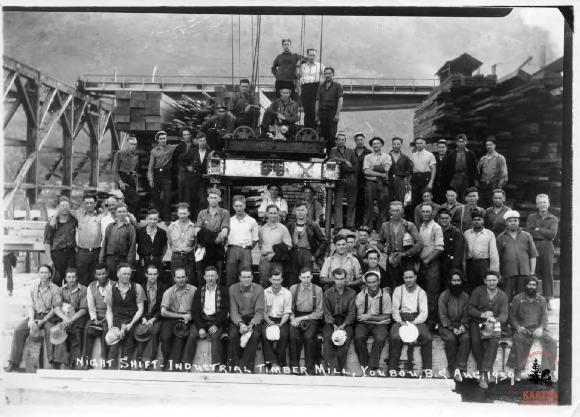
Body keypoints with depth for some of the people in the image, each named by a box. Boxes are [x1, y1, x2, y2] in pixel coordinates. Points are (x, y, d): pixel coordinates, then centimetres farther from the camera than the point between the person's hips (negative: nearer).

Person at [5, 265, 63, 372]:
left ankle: (52, 362, -25)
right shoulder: (33, 287, 8)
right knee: (18, 330, -19)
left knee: (51, 331, -33)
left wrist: (43, 321, -14)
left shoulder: (55, 289, -3)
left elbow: (56, 308, -6)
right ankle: (14, 363, -13)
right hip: (34, 315, 4)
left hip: (49, 317, -4)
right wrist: (31, 319, -13)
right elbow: (30, 305, 5)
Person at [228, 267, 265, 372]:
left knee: (255, 335, -30)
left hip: (253, 319, 0)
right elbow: (233, 311, -5)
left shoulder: (259, 289, -4)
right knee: (233, 334, -29)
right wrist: (240, 323, -23)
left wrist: (251, 324, -23)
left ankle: (245, 367, -24)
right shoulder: (232, 289, -1)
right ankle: (235, 365, -17)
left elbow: (259, 312, -6)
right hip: (238, 319, 1)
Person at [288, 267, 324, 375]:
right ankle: (294, 366, -17)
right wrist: (293, 318, -12)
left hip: (312, 317, -1)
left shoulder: (318, 290, 5)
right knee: (293, 336, -29)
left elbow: (319, 312, 1)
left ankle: (310, 368, -17)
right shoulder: (293, 288, 9)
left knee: (309, 336, -30)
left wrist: (302, 318, -8)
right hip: (296, 317, 1)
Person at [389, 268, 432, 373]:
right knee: (395, 337, -32)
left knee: (428, 338, -29)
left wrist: (414, 323, -17)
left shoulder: (421, 292, 9)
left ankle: (427, 370, -18)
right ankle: (392, 369, -22)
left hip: (417, 319, 1)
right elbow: (394, 309, 4)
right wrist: (400, 321, -15)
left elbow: (424, 312, 1)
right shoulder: (398, 290, 10)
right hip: (400, 319, -1)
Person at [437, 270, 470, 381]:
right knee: (450, 338, -32)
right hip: (446, 326, -2)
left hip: (461, 326, 2)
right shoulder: (444, 296, 0)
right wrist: (452, 328, -18)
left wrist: (463, 326, -14)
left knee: (466, 338, -29)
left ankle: (459, 367, -30)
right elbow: (443, 316, -6)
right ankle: (452, 368, -20)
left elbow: (466, 315, 6)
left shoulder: (465, 297, 10)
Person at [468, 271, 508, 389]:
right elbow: (470, 309, -2)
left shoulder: (502, 296, 8)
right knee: (475, 341, -29)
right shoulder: (478, 291, 2)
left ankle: (484, 373, -33)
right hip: (477, 322, 0)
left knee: (494, 340, -30)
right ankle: (483, 371, -19)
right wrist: (482, 314, -20)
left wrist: (494, 321, -23)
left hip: (494, 323, 1)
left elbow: (504, 315, -1)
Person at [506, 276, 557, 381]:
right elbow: (512, 316, 7)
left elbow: (544, 316, 7)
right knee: (519, 339, -34)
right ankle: (517, 371, -28)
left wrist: (540, 328, -12)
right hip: (523, 328, -3)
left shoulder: (541, 300, 16)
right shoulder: (518, 299, 10)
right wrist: (518, 327, -11)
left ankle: (548, 370, -16)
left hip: (538, 328, 3)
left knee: (551, 341, -25)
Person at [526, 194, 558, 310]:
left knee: (548, 273, 0)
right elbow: (528, 233, -3)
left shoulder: (553, 219, 12)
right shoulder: (531, 217, 11)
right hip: (533, 247, -1)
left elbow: (552, 234, -4)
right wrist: (545, 233, -7)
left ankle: (547, 300, 7)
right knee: (532, 273, -4)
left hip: (547, 248, 1)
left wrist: (538, 229, -3)